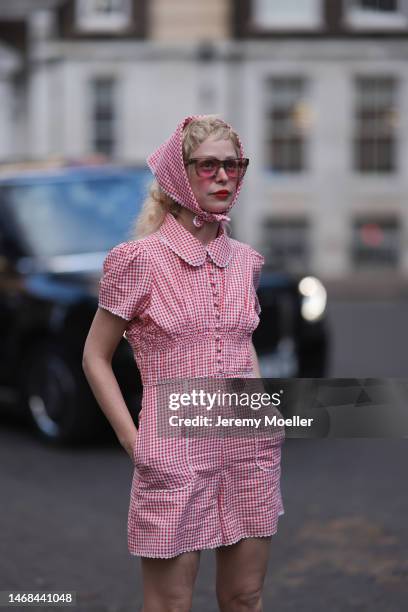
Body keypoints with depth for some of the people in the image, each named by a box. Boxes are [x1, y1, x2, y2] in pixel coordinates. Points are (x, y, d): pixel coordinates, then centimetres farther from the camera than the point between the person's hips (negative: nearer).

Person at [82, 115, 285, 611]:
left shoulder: (245, 259, 7)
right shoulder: (141, 259, -8)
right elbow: (95, 357, -2)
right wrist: (134, 442, -8)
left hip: (251, 449, 5)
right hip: (175, 453, -5)